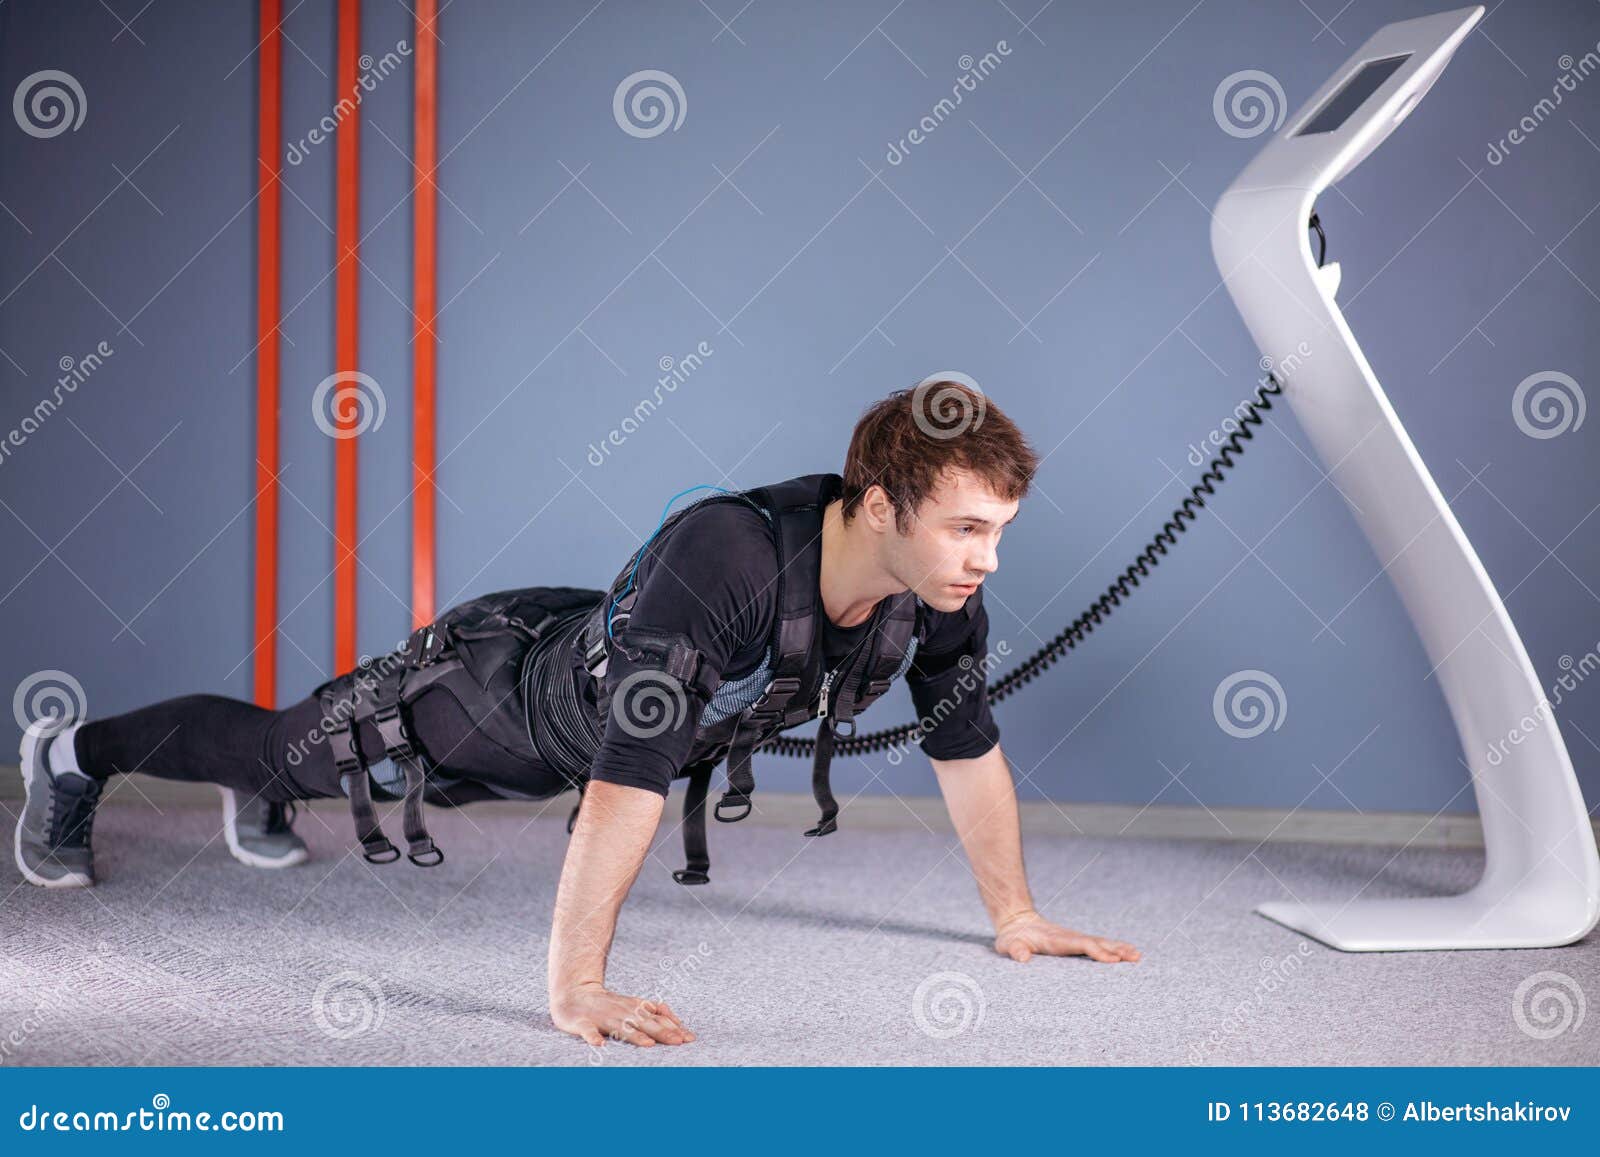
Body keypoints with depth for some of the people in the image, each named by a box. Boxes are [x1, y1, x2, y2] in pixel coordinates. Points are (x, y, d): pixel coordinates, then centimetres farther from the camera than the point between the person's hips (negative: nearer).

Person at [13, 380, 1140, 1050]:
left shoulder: (940, 593, -25)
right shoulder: (724, 555, -48)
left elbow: (969, 748, -9)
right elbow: (627, 780, -49)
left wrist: (1017, 915, -3)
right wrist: (577, 990, -47)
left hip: (588, 660, 6)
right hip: (497, 686, -6)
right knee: (293, 744, 19)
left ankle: (261, 800, 67)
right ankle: (77, 755, 47)